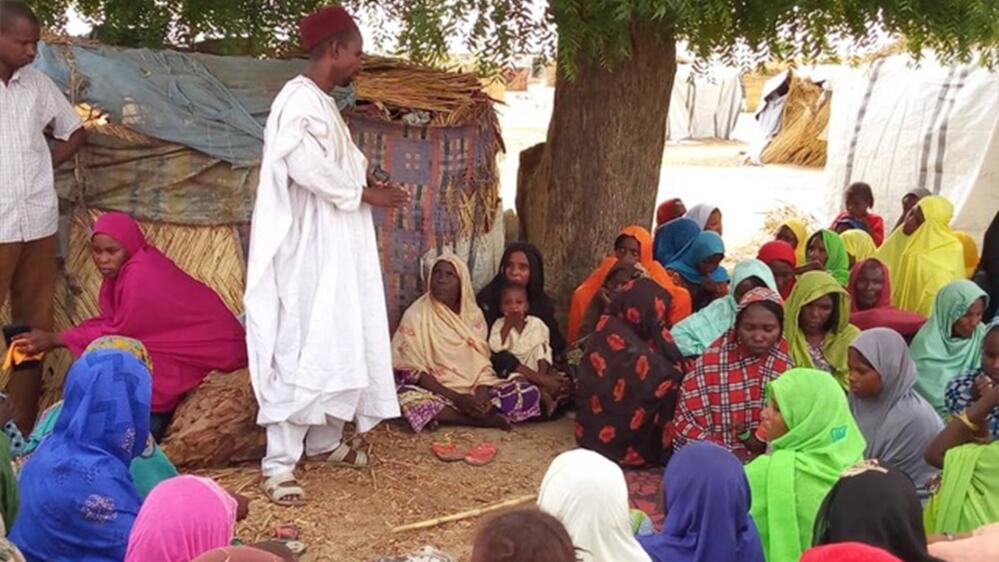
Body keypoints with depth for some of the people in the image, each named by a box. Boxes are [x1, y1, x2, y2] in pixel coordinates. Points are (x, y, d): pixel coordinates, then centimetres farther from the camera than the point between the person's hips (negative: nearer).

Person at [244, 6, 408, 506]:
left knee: (338, 345, 15)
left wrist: (366, 184, 3)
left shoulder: (320, 102, 16)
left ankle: (324, 439, 27)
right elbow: (306, 167, -26)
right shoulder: (301, 99, -15)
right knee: (302, 351, -8)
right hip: (309, 249, -10)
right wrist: (362, 192, -15)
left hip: (335, 248, 10)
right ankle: (279, 463, -2)